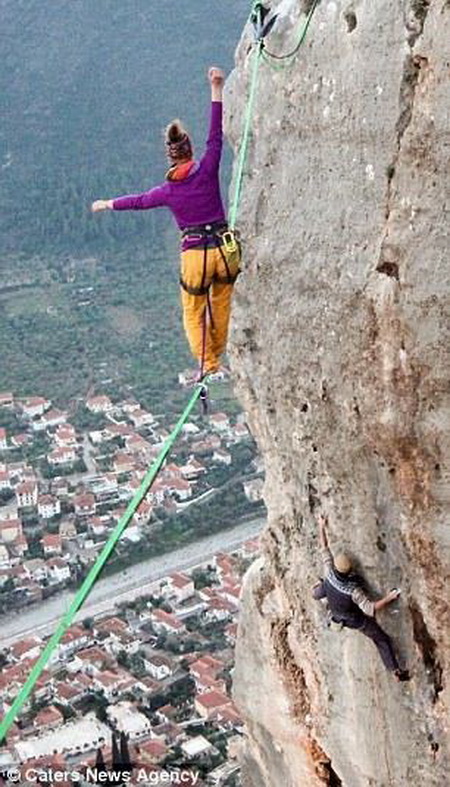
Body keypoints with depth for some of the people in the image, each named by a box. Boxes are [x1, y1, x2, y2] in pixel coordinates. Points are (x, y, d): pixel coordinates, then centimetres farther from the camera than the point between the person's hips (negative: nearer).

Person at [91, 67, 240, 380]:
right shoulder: (207, 172, -7)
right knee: (221, 302, 24)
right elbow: (216, 137, -4)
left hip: (195, 257, -1)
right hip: (226, 249, 1)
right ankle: (217, 355, 32)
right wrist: (217, 89, -4)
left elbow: (139, 201, 14)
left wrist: (108, 204, 33)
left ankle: (208, 364, 5)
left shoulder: (168, 191, -3)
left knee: (193, 313, 16)